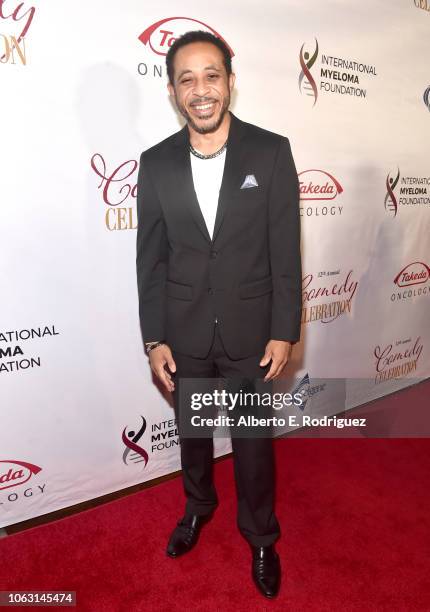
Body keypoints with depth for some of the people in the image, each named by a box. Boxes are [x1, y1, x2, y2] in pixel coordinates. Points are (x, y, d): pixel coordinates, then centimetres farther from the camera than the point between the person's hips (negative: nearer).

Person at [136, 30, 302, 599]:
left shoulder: (271, 151, -7)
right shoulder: (156, 163, -2)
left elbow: (286, 249, -6)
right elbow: (150, 258, 0)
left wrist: (284, 332, -8)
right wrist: (155, 339, -2)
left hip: (250, 328, -2)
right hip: (184, 331, 2)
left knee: (253, 438, 13)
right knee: (192, 428, 21)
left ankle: (260, 535, 40)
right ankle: (198, 505, 51)